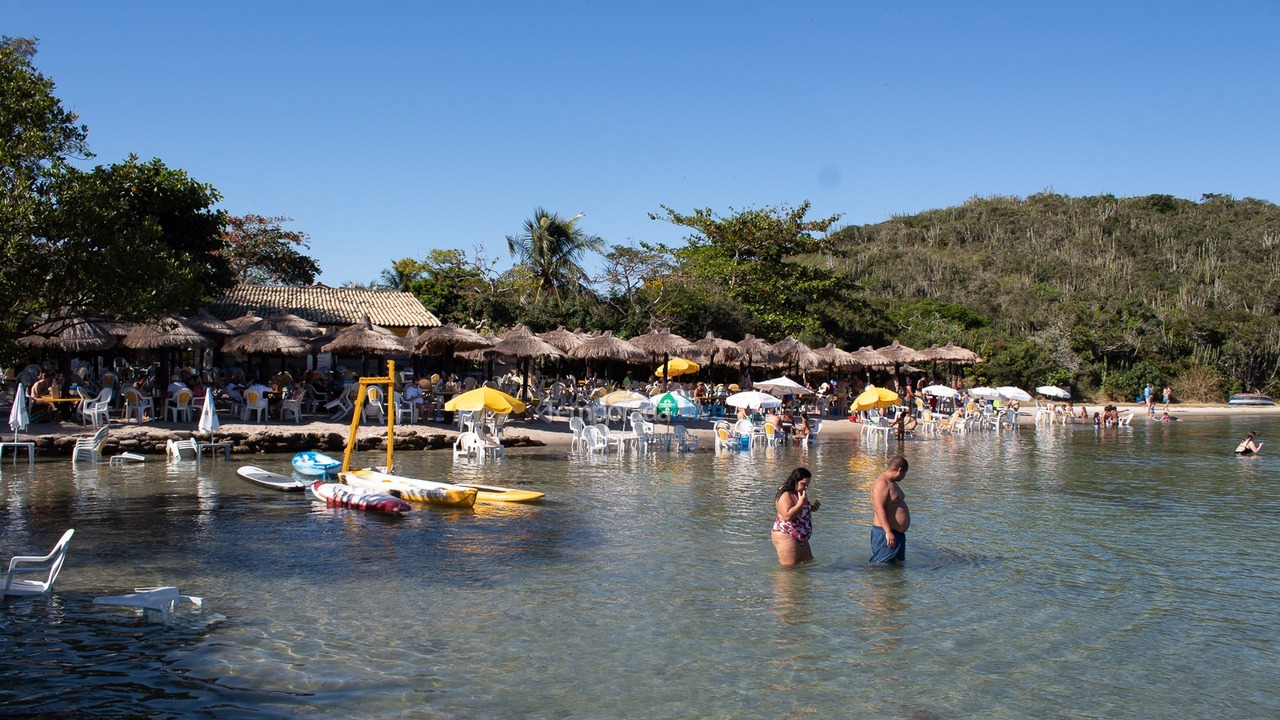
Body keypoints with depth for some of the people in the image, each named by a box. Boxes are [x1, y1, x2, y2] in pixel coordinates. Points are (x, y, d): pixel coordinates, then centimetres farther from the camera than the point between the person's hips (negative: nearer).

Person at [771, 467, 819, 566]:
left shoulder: (799, 494, 13)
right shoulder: (786, 495, -17)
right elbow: (787, 516, -31)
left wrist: (811, 508, 9)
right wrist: (801, 502, -26)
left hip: (801, 539, 10)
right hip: (785, 537, -10)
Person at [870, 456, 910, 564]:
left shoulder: (891, 483, 18)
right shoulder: (881, 483, -17)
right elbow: (879, 509, -25)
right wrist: (888, 532, -30)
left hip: (898, 533, 11)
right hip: (885, 533, -11)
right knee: (881, 566, -9)